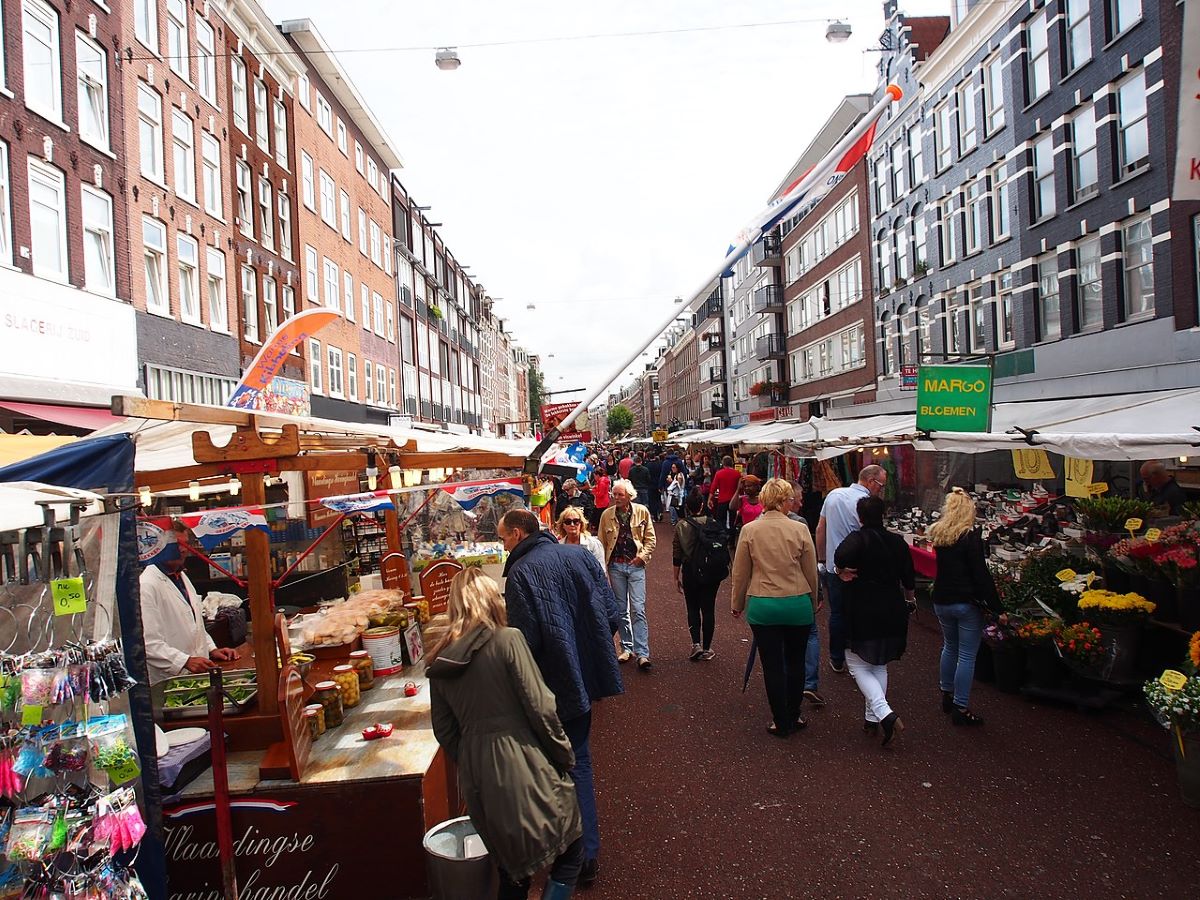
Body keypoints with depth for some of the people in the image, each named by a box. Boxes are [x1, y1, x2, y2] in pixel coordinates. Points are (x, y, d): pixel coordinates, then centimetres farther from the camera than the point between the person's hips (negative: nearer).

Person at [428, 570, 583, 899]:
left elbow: (444, 730, 10)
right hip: (522, 763, -6)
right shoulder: (507, 640, -11)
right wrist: (564, 757, -1)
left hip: (476, 776, 6)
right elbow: (540, 708, -13)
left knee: (512, 866, 23)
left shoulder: (439, 663, 6)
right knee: (570, 851, 14)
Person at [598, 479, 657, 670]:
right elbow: (602, 542, 5)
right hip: (615, 566, 2)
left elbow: (650, 538, 4)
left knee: (638, 609, -8)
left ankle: (642, 653, -7)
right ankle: (627, 648, 23)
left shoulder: (642, 512, -1)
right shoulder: (607, 515, 2)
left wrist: (643, 555, -10)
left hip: (635, 565, -2)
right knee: (621, 609, 10)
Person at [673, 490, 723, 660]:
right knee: (708, 609, 9)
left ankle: (696, 644, -1)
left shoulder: (681, 526, -8)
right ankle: (706, 649, 14)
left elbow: (676, 556, -4)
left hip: (690, 572, -1)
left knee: (692, 608, 13)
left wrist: (676, 577, 5)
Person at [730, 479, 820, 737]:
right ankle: (793, 716, 29)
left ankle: (781, 723, 19)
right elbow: (811, 573, 2)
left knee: (772, 666, 9)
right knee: (796, 663, 19)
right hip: (797, 605, 1)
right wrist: (812, 601, 18)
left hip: (762, 606, 0)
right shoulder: (800, 529, -8)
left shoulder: (749, 530, -7)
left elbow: (740, 573, 0)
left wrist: (737, 604, 14)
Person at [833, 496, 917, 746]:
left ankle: (884, 713, -13)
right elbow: (909, 577, 10)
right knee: (879, 666, 18)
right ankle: (872, 719, 21)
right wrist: (910, 599, 28)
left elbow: (841, 555, -35)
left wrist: (843, 570, -14)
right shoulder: (897, 541, 3)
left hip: (862, 614, -5)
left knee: (858, 666, 4)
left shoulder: (858, 538, -13)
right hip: (893, 613, 5)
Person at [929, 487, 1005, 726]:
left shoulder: (938, 534, 2)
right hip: (967, 604, -6)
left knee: (949, 647, 22)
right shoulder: (971, 537, -16)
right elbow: (982, 576, -16)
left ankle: (947, 696, 32)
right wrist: (998, 609, -11)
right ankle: (961, 708, 7)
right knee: (967, 655, 3)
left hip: (941, 601, 6)